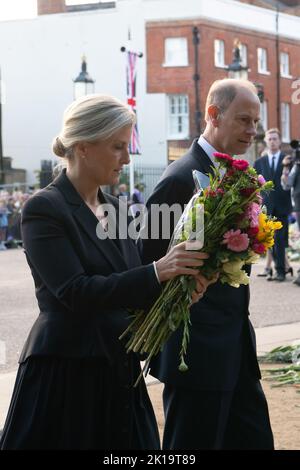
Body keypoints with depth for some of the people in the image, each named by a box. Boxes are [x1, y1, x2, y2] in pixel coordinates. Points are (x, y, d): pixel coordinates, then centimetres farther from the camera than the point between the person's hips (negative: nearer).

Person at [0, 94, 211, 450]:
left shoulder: (117, 209, 12)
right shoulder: (44, 208, -9)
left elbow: (131, 291, 11)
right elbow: (74, 292, -19)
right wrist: (156, 272, -25)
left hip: (119, 373, 7)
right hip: (65, 372, -6)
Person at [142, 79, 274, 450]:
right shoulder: (182, 178, -16)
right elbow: (150, 260, -14)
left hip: (235, 346, 9)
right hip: (199, 350, -9)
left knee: (255, 440, 13)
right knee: (194, 442, 2)